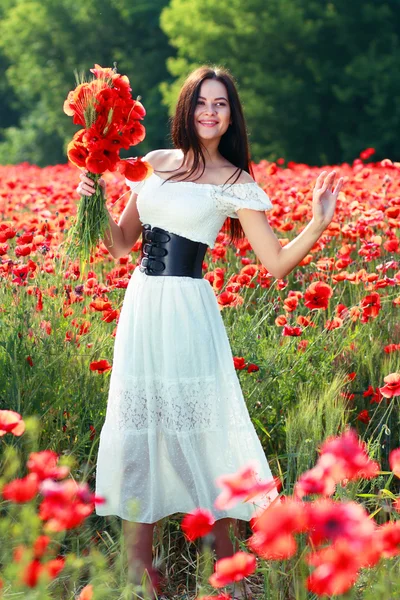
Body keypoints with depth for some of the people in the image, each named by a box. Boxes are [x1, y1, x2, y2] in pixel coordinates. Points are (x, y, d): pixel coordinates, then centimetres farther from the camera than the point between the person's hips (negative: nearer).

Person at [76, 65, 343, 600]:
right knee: (136, 429, 6)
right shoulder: (156, 164, 11)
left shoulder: (236, 184, -1)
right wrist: (95, 201, 2)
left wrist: (319, 223, -19)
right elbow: (121, 244, 17)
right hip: (140, 308, 5)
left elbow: (277, 263, -5)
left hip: (188, 313, -4)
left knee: (200, 433, -2)